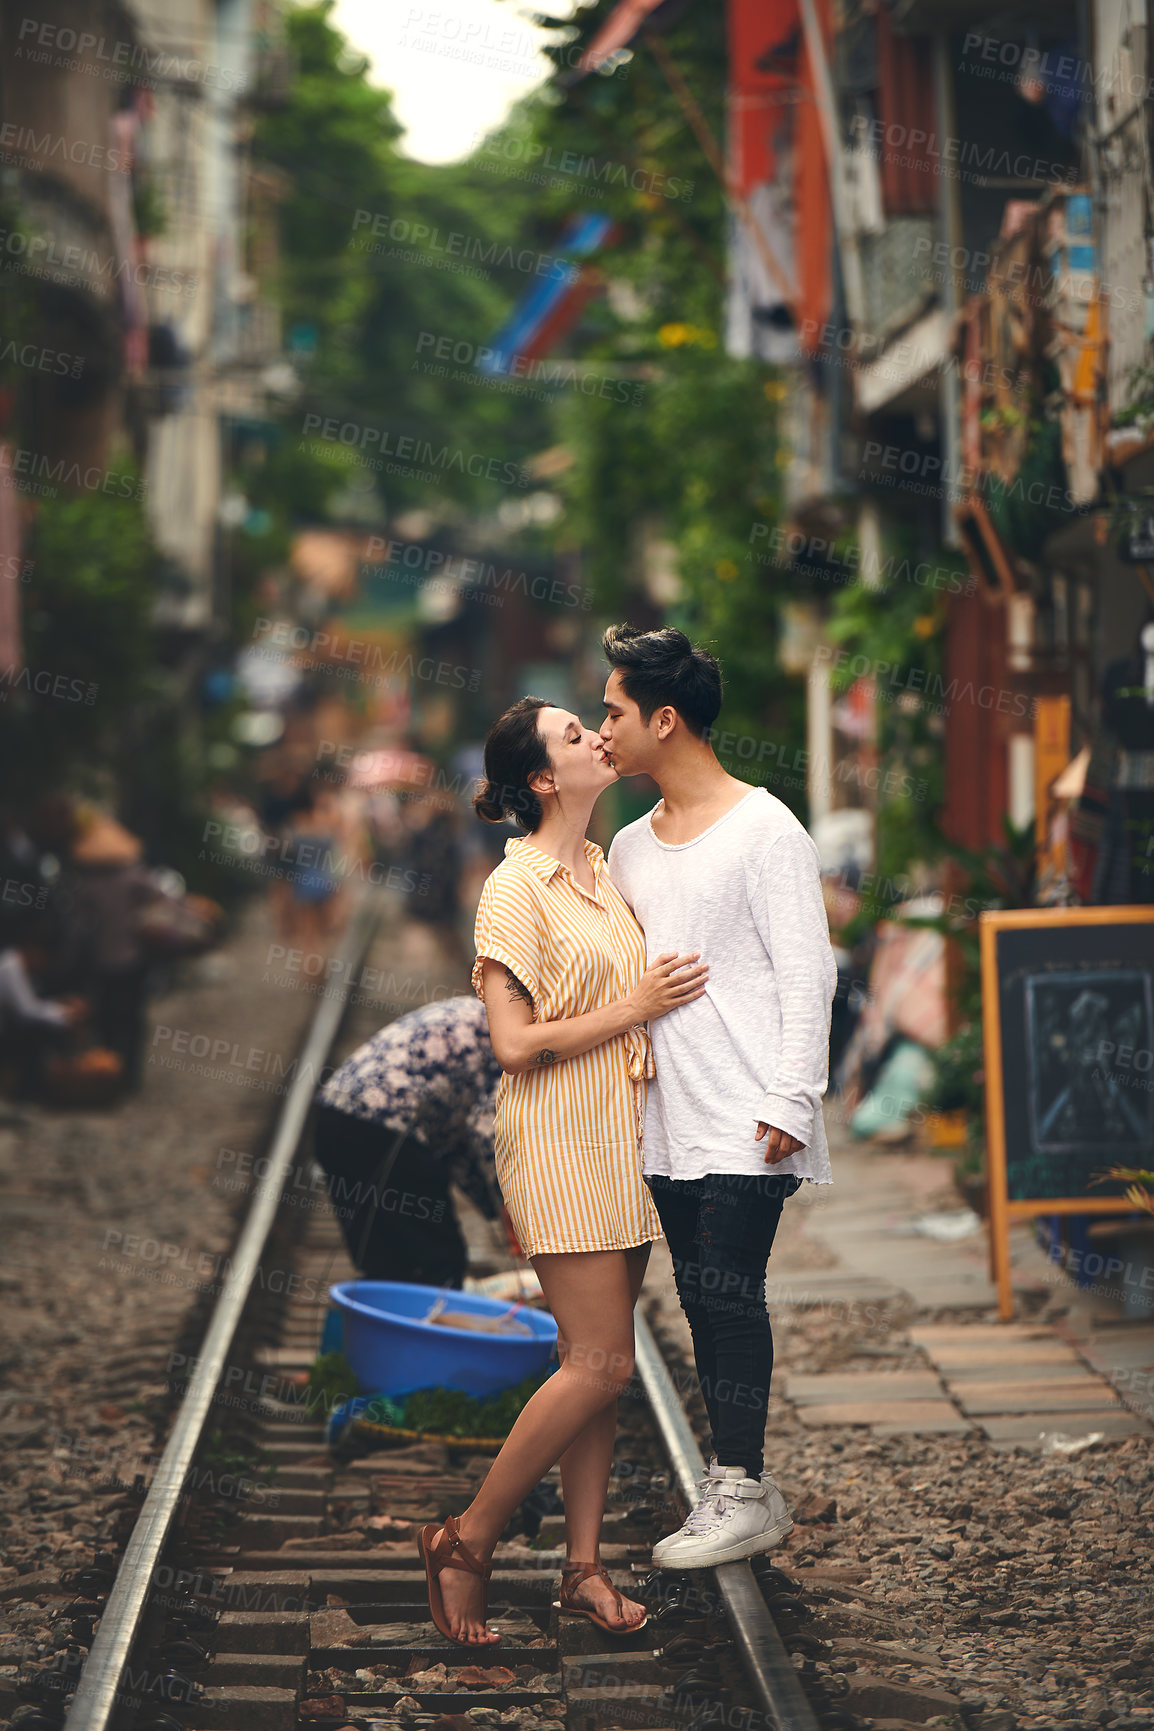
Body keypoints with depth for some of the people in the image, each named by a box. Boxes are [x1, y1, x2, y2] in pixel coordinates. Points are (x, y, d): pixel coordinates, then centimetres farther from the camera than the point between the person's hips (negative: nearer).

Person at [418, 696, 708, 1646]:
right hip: (559, 1139, -8)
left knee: (595, 1361, 7)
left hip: (623, 1137, 8)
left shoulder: (606, 868, 13)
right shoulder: (516, 886, -12)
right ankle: (466, 1542, 1)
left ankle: (584, 1565, 12)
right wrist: (635, 1007, -15)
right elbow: (516, 1042, -17)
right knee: (601, 1361, -10)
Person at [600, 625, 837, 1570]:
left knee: (728, 1293, -8)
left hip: (746, 1121, -7)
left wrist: (788, 1102, -15)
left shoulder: (766, 830, -6)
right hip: (668, 1121, 7)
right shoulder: (628, 848, 16)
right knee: (706, 1299, 9)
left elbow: (808, 974, -10)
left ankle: (741, 1493, -2)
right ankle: (745, 1486, 17)